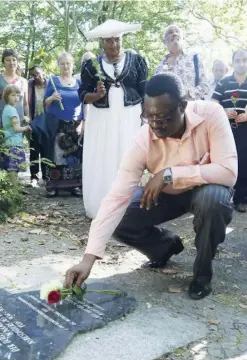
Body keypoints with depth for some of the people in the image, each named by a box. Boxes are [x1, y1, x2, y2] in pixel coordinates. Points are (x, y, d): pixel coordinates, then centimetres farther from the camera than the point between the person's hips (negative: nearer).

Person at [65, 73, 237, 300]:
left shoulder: (211, 115, -30)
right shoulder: (144, 139, -26)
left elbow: (228, 172, -36)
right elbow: (117, 197, -31)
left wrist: (169, 174, -38)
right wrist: (89, 258, -37)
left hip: (206, 189, -2)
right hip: (166, 193, 2)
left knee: (212, 198, -37)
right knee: (120, 221, -15)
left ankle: (203, 272, -9)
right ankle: (167, 245, 16)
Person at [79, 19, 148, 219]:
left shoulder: (137, 60, 2)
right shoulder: (91, 64, 4)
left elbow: (144, 92, 3)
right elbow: (83, 94, 3)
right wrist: (97, 94, -17)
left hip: (129, 118, -1)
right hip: (101, 119, 1)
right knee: (100, 164, 0)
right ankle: (102, 211, 9)